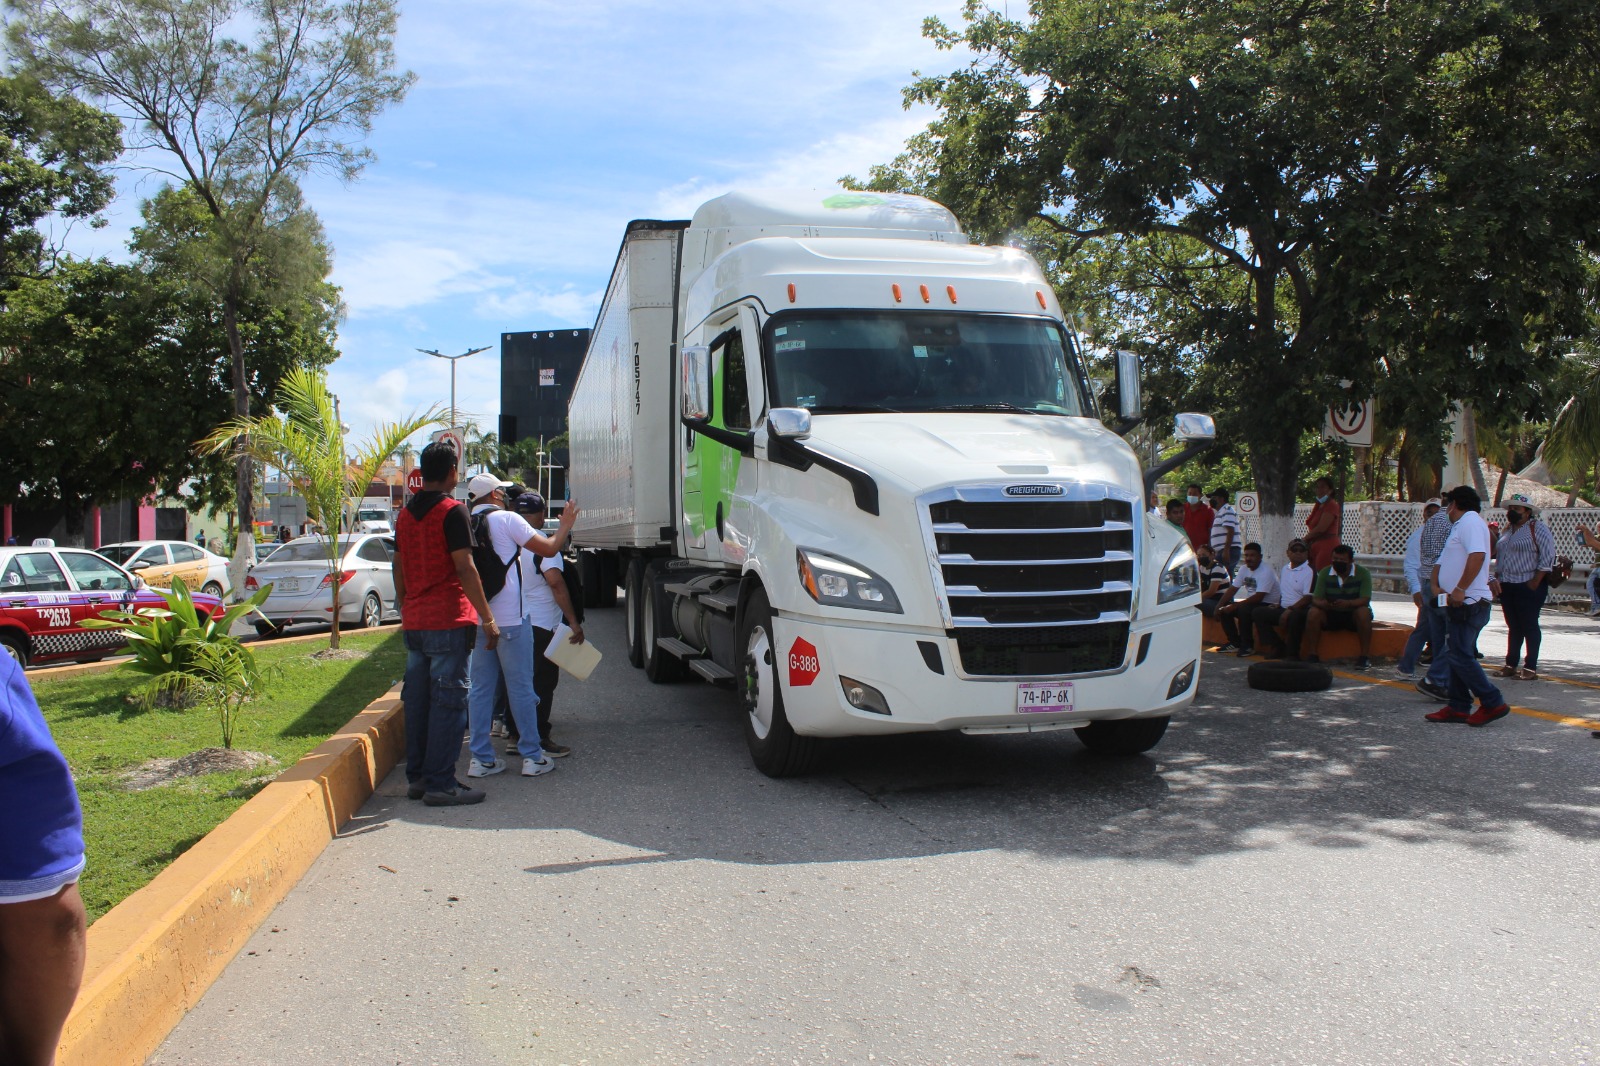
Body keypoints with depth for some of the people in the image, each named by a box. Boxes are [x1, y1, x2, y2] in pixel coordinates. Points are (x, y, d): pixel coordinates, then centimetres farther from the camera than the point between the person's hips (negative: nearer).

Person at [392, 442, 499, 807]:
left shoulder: (406, 513, 12)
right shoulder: (452, 511, -10)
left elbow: (399, 568, 17)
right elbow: (464, 568, -15)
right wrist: (487, 617, -13)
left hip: (414, 622, 8)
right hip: (448, 620, -8)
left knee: (417, 699, 12)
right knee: (448, 700, -4)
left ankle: (416, 777, 18)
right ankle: (439, 784, -3)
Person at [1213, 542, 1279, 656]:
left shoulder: (1266, 571, -19)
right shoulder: (1244, 569, 6)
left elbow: (1258, 597, -26)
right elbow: (1232, 589, 6)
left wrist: (1235, 605, -27)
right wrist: (1219, 605, -8)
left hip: (1267, 605, -8)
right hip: (1251, 603, 8)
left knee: (1243, 609, -34)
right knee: (1224, 609, -7)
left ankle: (1248, 646, -20)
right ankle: (1235, 643, 3)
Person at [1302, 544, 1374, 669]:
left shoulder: (1363, 573, -9)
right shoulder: (1324, 573, -3)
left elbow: (1365, 600, -20)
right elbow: (1316, 599, -10)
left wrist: (1348, 603, -41)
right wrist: (1323, 604, -36)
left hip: (1353, 614, -2)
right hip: (1330, 615, 2)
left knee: (1364, 612, -34)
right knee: (1313, 613, -27)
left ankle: (1365, 657, -28)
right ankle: (1312, 655, -23)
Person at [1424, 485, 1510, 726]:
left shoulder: (1470, 521, -11)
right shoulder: (1459, 526, 22)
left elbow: (1477, 555, -27)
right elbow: (1442, 561, 23)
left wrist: (1460, 590, -26)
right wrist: (1436, 585, 4)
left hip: (1469, 604, -10)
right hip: (1461, 605, 10)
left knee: (1460, 656, -11)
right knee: (1457, 656, 11)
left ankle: (1493, 703, -5)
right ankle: (1458, 708, 14)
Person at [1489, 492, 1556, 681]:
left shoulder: (1538, 529, -7)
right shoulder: (1507, 531, 16)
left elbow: (1548, 558, -13)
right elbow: (1499, 558, 23)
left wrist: (1535, 583, -16)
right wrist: (1495, 580, 12)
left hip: (1528, 587, -7)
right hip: (1507, 587, 7)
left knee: (1529, 626, -3)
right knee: (1513, 627, 11)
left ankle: (1531, 668, 1)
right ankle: (1510, 665, 15)